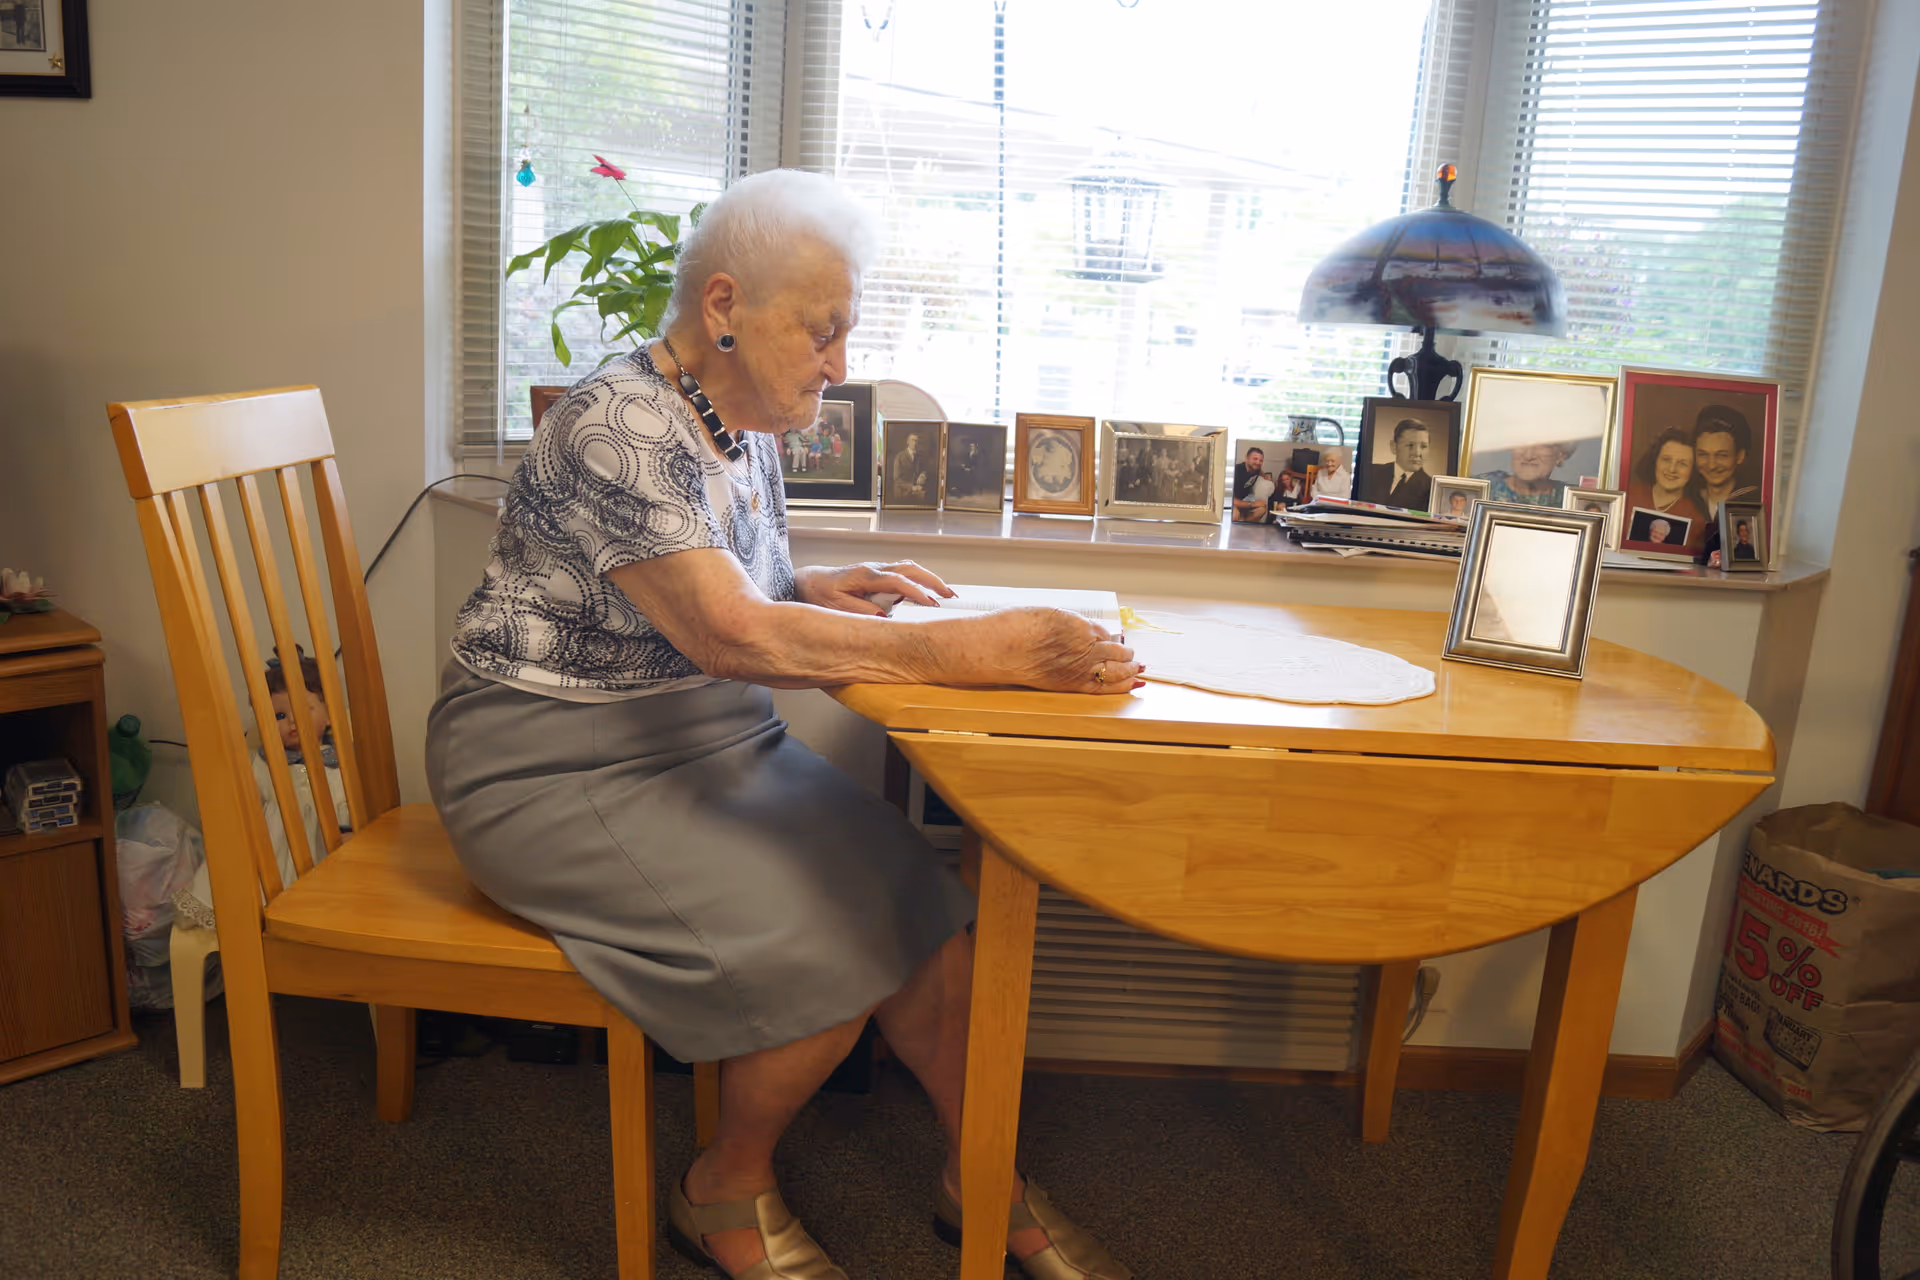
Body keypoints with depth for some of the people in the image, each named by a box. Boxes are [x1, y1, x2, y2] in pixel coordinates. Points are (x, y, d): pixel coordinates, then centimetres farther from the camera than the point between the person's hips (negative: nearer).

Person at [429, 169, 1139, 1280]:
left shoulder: (744, 429, 7)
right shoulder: (619, 428, -21)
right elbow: (728, 635, -32)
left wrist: (818, 591, -1)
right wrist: (976, 649, -35)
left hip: (715, 743, 8)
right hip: (560, 770, -8)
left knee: (921, 910, -7)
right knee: (821, 953, -21)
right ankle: (730, 1190, 7)